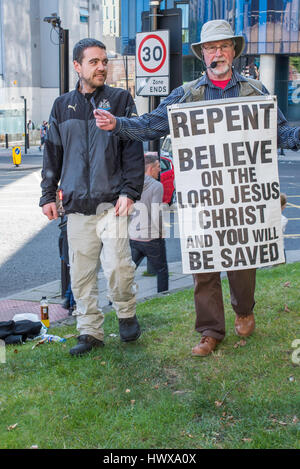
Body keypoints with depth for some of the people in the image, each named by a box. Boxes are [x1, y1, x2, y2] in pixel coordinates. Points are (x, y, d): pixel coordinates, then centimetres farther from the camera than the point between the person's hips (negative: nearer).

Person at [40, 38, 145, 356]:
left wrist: (129, 191, -9)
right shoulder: (62, 106, 14)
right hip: (76, 204, 3)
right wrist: (48, 195, 12)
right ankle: (90, 331, 18)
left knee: (117, 265, -11)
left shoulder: (120, 100, 5)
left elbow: (133, 149, 0)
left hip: (111, 201, -3)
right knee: (81, 273, 5)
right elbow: (52, 153, 18)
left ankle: (126, 314, 16)